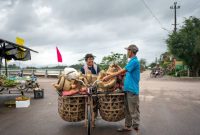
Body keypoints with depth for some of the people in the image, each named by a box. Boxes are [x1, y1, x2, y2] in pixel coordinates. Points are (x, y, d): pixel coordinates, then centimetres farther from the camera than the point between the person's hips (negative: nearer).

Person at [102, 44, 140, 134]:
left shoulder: (134, 61, -16)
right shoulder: (132, 61, 16)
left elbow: (122, 72, -19)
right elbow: (125, 72, 18)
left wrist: (108, 77, -15)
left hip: (132, 89, -10)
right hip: (127, 89, 10)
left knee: (133, 111, -1)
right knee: (127, 110, 16)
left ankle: (136, 129, 9)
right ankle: (128, 126, 27)